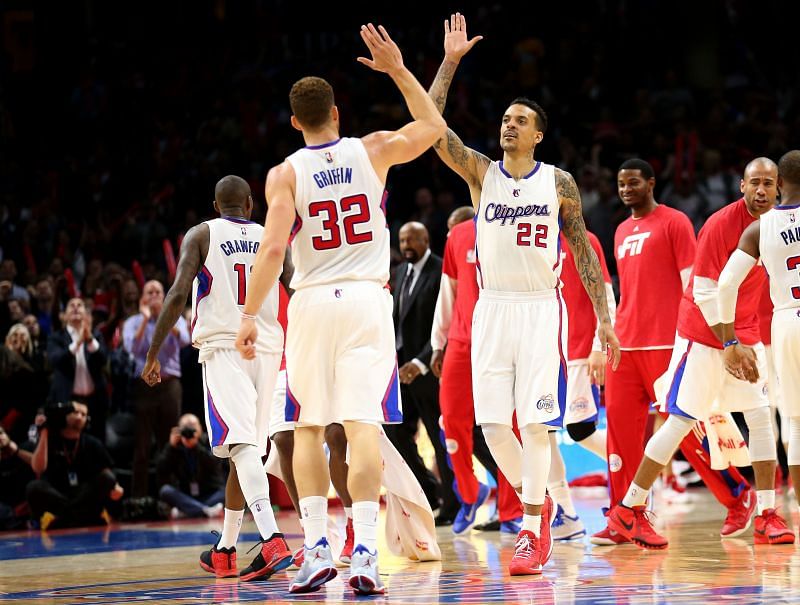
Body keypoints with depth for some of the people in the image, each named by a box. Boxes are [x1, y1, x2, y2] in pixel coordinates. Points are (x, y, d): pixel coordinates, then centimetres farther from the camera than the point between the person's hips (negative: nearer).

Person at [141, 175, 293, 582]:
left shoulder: (201, 235, 5)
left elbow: (178, 294, -6)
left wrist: (153, 353, -3)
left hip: (223, 347, -4)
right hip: (267, 348, 4)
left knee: (241, 446, -15)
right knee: (246, 449, 15)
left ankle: (273, 541, -33)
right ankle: (224, 551, 25)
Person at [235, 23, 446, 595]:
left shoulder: (285, 174, -2)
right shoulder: (373, 150, 3)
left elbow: (274, 248, -11)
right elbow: (433, 127, 20)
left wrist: (249, 316, -9)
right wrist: (398, 69, 21)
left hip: (312, 302, -1)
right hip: (366, 298, 1)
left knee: (309, 427, 11)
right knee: (363, 424, -6)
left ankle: (316, 548, 6)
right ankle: (365, 553, -14)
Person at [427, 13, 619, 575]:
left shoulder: (559, 182, 3)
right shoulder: (481, 172, 6)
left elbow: (582, 250, 6)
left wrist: (603, 316, 1)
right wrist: (450, 63, -9)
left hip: (541, 308, -2)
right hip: (492, 308, 2)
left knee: (535, 421, -10)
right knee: (493, 422, -1)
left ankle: (533, 532, -4)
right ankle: (535, 501, 23)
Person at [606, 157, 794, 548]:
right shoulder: (721, 224, -19)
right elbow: (705, 293, -19)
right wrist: (730, 345, -20)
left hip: (745, 334, 7)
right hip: (704, 335, -7)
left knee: (761, 417, -1)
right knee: (681, 421, -5)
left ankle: (767, 516, 2)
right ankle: (628, 510, 3)